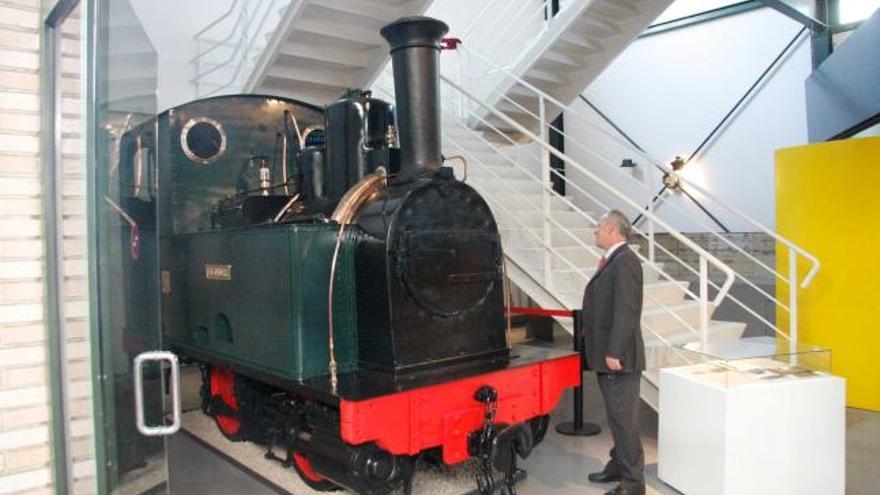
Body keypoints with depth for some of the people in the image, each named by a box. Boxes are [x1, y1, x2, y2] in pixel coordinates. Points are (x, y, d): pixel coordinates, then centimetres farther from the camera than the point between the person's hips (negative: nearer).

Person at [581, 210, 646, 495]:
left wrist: (614, 352, -23)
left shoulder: (625, 261, -16)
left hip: (618, 357, -10)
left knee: (624, 418, -2)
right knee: (617, 416, 19)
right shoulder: (611, 261, 14)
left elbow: (626, 311, -22)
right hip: (606, 355, 10)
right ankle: (619, 465, 33)